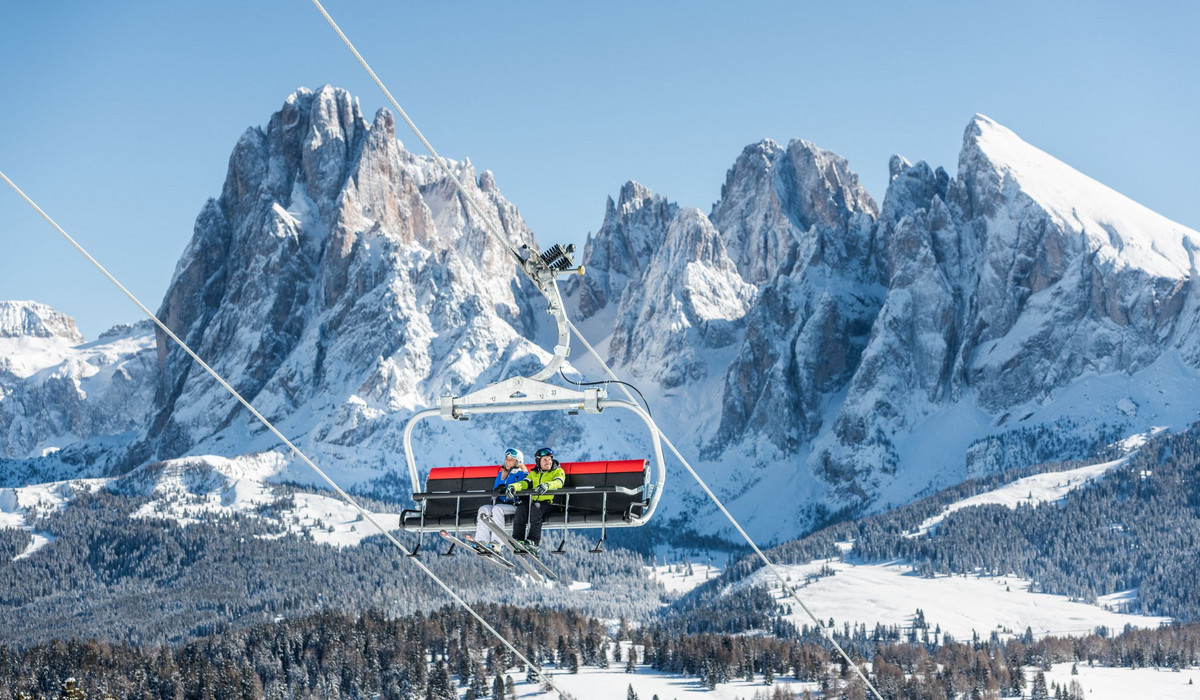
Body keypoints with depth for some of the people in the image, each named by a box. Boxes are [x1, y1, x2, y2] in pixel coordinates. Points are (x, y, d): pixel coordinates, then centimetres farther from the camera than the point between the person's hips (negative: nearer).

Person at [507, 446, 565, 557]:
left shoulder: (558, 471, 9)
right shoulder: (534, 473, 22)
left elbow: (558, 482, -12)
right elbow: (525, 482, 6)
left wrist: (547, 485, -34)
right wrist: (515, 486, -17)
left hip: (550, 503, -4)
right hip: (534, 501, 4)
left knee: (536, 507, -34)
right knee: (521, 508, -26)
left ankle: (534, 542, -41)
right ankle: (517, 539, -31)